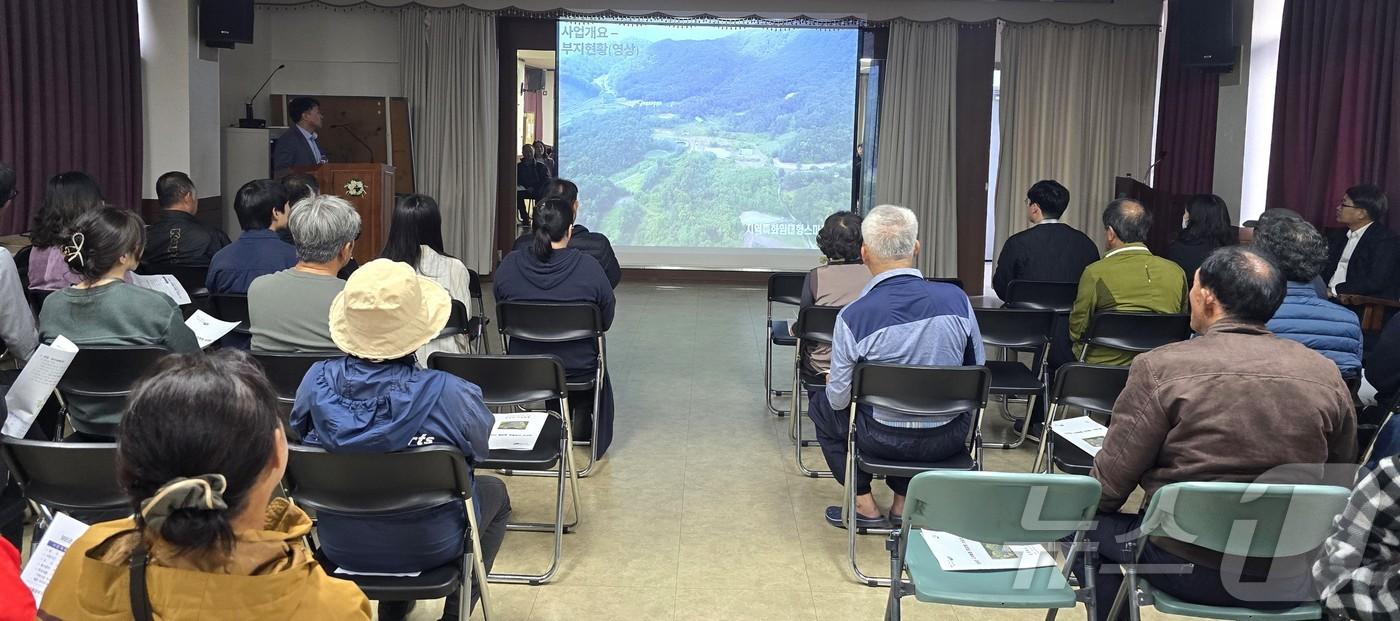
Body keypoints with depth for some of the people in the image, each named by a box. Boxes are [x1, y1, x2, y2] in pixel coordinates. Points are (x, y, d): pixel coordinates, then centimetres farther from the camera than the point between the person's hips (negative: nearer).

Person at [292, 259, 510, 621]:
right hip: (428, 546, -3)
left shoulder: (316, 381, -20)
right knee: (495, 492, 26)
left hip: (339, 546, 4)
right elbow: (481, 448, -8)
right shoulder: (447, 393, -29)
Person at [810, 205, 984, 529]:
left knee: (821, 404, 25)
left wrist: (834, 381, 13)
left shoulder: (853, 316, -20)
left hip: (886, 441, -3)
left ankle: (865, 506, 26)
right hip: (951, 439, 3)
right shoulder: (956, 298, -11)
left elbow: (839, 398, -11)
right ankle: (903, 503, 37)